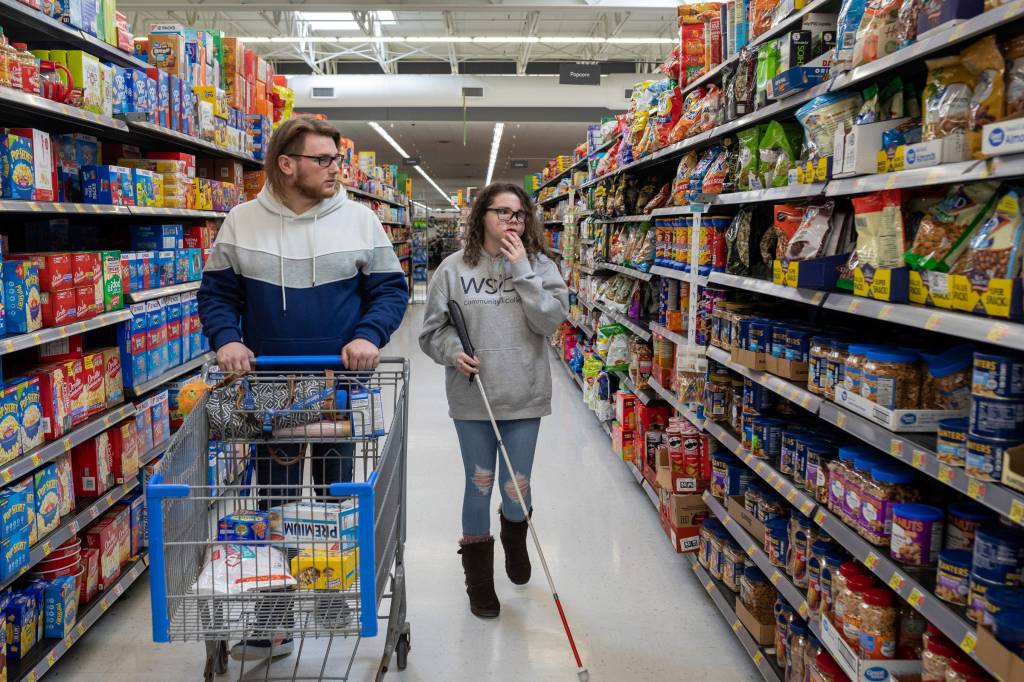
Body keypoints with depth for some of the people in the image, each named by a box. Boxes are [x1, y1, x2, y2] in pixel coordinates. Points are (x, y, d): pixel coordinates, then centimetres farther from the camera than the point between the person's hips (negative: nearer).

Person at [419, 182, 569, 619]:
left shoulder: (540, 266, 0)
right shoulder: (454, 268, -3)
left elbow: (551, 321, -13)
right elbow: (432, 329, 2)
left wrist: (522, 270, -15)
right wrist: (452, 351, -17)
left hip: (524, 397, 1)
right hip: (472, 399, 0)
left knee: (517, 490, 8)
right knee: (478, 485, 12)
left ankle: (515, 538, 46)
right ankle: (478, 578, 32)